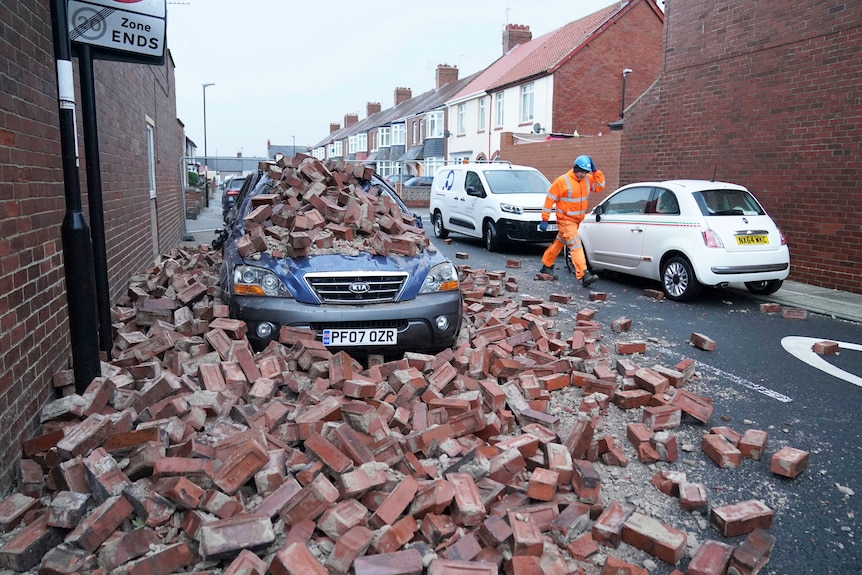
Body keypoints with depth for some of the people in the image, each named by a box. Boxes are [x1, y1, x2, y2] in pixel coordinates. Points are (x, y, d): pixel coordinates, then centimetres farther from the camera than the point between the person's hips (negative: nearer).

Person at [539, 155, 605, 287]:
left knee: (559, 243, 18)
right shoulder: (562, 181, -14)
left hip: (577, 220, 7)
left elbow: (600, 186, 0)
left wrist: (595, 171, -9)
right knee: (576, 246, -17)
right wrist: (545, 219, -12)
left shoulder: (587, 179, 5)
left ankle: (546, 266, 34)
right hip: (565, 220, -7)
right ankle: (584, 275, -25)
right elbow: (550, 199, -11)